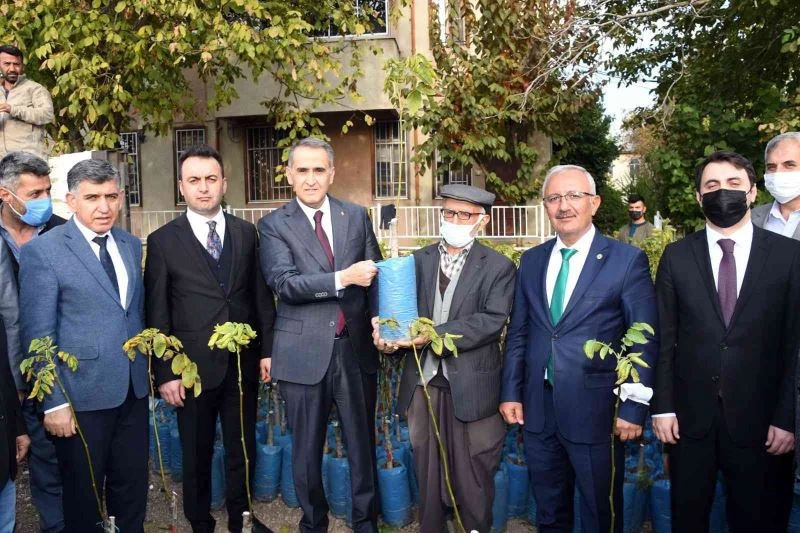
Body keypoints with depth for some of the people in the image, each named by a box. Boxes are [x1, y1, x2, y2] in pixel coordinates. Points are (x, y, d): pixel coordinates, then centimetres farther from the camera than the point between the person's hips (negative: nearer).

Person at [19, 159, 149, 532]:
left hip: (133, 390, 5)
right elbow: (38, 335, -11)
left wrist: (148, 371, 9)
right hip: (82, 395, -4)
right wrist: (54, 402, -13)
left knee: (133, 486, 16)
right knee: (82, 492, 14)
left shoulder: (131, 245, 7)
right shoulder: (42, 251, -10)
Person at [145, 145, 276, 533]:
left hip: (243, 363, 2)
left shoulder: (246, 233, 5)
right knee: (196, 456, 13)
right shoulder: (163, 240, -3)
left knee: (242, 450, 14)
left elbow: (261, 295, 7)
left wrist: (268, 349, 3)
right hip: (193, 366, -2)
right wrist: (165, 373, -6)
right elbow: (157, 315, -3)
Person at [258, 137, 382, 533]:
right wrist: (342, 278, -24)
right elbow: (284, 283, -14)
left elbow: (374, 273, 7)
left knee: (362, 443, 12)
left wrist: (379, 318, -10)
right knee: (307, 448, 13)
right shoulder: (274, 225, -2)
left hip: (356, 348, 2)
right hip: (304, 353, -2)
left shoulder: (357, 216, 6)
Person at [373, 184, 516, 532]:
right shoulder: (418, 260, 9)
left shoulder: (498, 267, -3)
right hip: (423, 380, 4)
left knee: (470, 473, 9)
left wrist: (436, 335, -23)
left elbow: (492, 321, -15)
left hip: (469, 385, -3)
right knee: (426, 467, 17)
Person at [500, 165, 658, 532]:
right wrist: (511, 392, 5)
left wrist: (634, 407, -10)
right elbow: (518, 333, 9)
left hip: (594, 411, -4)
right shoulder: (531, 261, 7)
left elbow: (645, 341, -7)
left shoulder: (628, 260, -6)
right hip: (537, 410, 4)